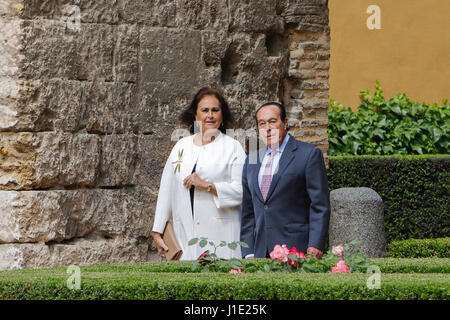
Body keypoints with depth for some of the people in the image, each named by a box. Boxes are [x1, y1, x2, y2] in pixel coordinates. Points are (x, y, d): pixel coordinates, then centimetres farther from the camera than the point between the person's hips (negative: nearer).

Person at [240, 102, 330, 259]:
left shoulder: (309, 154, 1)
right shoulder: (251, 160, 18)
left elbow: (320, 206, -4)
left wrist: (315, 246, -13)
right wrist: (248, 252, 10)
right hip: (261, 251, 5)